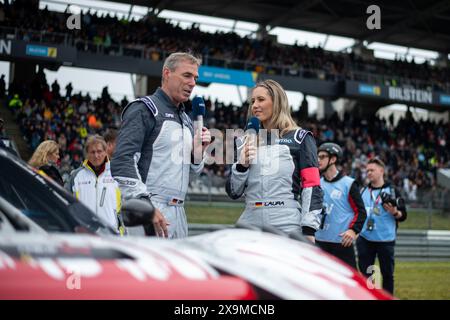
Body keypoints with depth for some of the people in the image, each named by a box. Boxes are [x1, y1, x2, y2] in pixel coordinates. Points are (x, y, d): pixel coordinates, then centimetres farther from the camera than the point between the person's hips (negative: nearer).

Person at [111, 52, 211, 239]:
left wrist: (197, 152, 6)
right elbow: (121, 162, -15)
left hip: (178, 214, 9)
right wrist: (146, 206, -22)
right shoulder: (144, 109, -3)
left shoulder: (186, 120, 22)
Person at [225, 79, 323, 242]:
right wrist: (241, 166, -2)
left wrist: (309, 231, -10)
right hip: (250, 225, 4)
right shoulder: (245, 141, 16)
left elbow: (312, 186, -2)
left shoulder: (299, 138, 5)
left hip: (287, 227, -4)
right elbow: (233, 192, 16)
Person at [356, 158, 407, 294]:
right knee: (365, 273, 7)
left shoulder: (392, 191, 0)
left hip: (385, 240, -3)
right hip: (365, 239, 3)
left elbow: (403, 215, -2)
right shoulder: (363, 191, 11)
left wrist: (394, 212, -22)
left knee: (387, 274, 5)